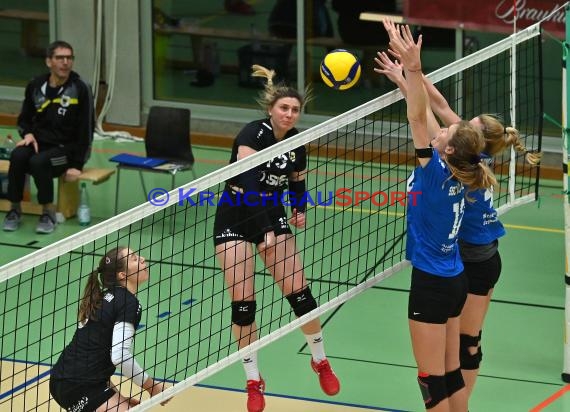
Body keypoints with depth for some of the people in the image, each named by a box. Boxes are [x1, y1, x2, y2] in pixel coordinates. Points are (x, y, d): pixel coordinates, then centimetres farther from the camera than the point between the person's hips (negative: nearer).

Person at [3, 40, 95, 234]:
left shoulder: (80, 89, -9)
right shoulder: (35, 86, 2)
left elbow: (86, 129, -9)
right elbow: (24, 118, 18)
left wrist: (77, 165, -13)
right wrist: (28, 134, -5)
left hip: (67, 147, -4)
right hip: (40, 142, 4)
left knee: (38, 162, -33)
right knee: (18, 156, -28)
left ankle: (48, 211, -14)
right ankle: (15, 209, -13)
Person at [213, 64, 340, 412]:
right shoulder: (253, 134, -22)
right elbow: (249, 182, -35)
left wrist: (300, 209, -4)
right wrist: (264, 232, -43)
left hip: (272, 216, 4)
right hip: (236, 218, -4)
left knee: (299, 292, -4)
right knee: (243, 302, -6)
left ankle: (321, 362, 19)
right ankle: (254, 382, 7)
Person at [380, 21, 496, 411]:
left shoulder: (436, 173, -18)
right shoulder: (459, 176, 1)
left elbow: (419, 118, -27)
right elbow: (427, 115, 7)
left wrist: (413, 69, -34)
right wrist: (409, 76, 9)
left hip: (432, 284, -8)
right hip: (455, 280, 8)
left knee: (432, 378, -1)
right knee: (451, 372, 14)